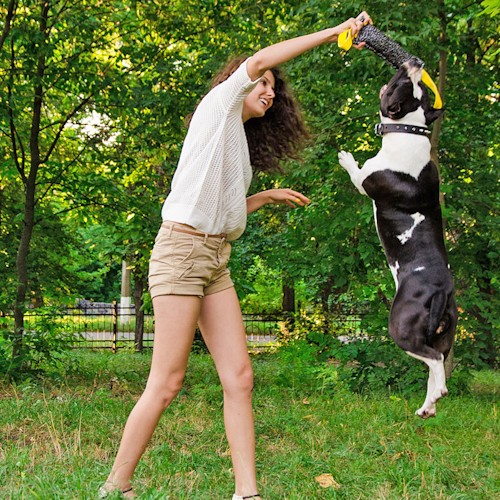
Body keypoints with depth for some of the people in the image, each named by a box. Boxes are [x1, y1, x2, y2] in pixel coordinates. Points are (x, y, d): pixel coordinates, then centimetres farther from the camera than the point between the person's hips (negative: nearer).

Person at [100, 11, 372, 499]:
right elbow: (256, 61, -13)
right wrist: (337, 31, -11)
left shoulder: (238, 141, 24)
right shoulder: (216, 109, 4)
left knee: (239, 377, -3)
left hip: (216, 261, 8)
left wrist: (268, 196, 22)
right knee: (166, 383, -9)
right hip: (181, 250, -8)